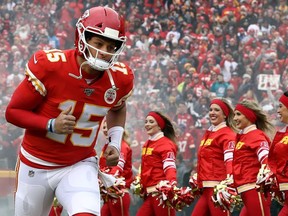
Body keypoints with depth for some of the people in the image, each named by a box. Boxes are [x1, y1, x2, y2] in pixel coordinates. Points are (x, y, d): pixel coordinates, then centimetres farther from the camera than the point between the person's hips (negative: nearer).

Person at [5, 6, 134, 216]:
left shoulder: (121, 79, -9)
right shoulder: (50, 65, -21)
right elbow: (13, 111, -14)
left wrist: (115, 142, 0)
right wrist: (52, 125, -28)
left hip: (79, 165, 1)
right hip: (37, 165, -1)